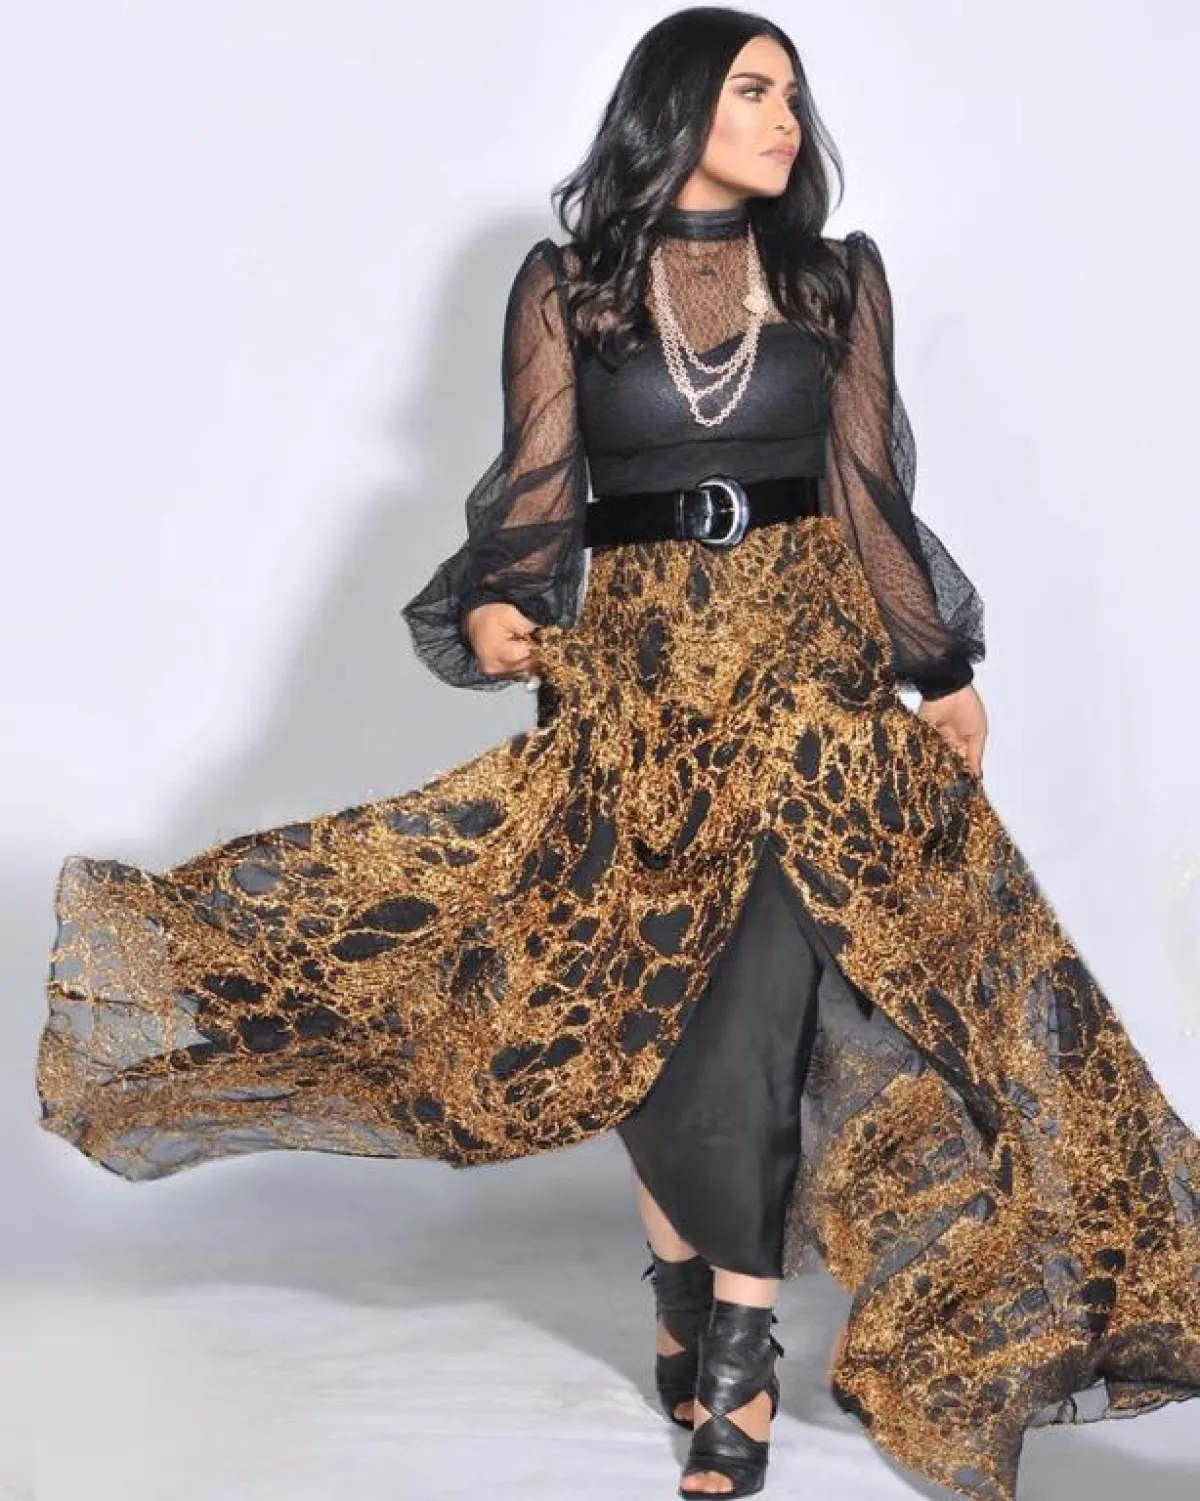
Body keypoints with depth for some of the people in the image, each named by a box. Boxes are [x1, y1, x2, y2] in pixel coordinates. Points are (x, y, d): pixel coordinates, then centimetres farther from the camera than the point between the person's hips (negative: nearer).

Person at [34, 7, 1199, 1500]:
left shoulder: (837, 279, 9)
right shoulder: (566, 287, 5)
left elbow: (870, 490, 10)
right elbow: (541, 477, -3)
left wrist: (944, 670, 7)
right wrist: (497, 606, -22)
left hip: (807, 660, 0)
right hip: (635, 665, 0)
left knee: (751, 987, -11)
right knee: (648, 985, 0)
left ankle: (731, 1345, -6)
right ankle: (704, 1306, 15)